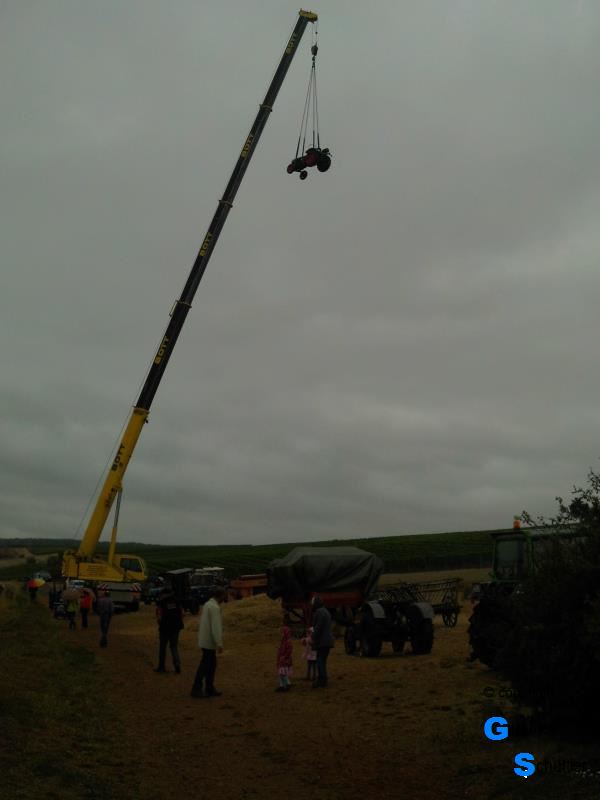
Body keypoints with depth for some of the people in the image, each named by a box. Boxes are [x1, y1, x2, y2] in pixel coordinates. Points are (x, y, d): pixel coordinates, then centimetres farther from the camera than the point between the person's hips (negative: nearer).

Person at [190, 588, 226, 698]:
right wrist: (219, 643, -26)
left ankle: (209, 689, 17)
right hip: (209, 642, -9)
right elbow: (216, 627, -25)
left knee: (211, 664, 13)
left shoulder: (208, 604, 11)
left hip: (205, 640, 9)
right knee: (205, 665, -2)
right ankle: (196, 689, 2)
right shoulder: (215, 607, -19)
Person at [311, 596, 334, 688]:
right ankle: (323, 680, 19)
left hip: (322, 641, -10)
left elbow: (318, 628, -19)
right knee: (323, 660, 14)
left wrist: (314, 639, -13)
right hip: (328, 641, 10)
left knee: (320, 660, -8)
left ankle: (321, 680, -9)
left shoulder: (319, 612, -14)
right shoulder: (325, 611, 18)